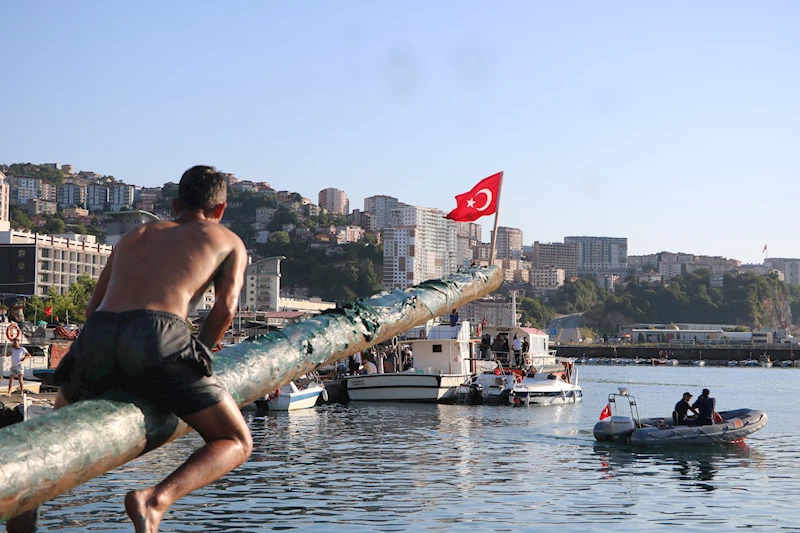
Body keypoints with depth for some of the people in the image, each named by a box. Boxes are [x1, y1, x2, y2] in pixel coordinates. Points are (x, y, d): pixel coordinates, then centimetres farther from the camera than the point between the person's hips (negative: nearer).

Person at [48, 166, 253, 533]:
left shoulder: (134, 236, 36)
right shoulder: (229, 241, 25)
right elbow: (226, 307, 8)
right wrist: (196, 358, 22)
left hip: (96, 337, 5)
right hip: (157, 336, -4)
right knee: (236, 444, 8)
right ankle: (156, 500, -20)